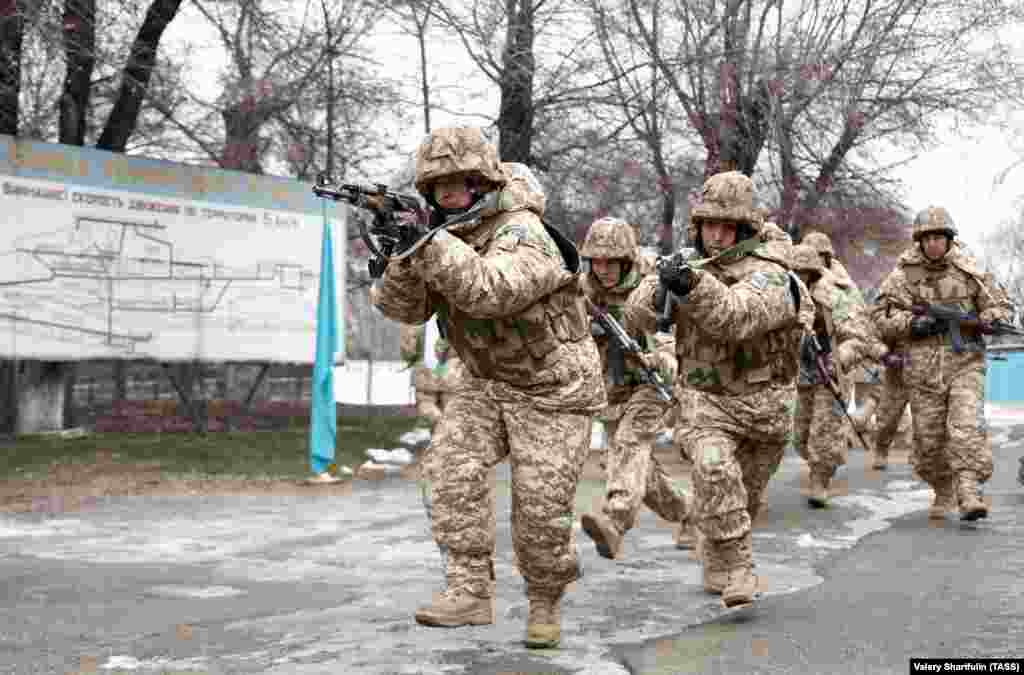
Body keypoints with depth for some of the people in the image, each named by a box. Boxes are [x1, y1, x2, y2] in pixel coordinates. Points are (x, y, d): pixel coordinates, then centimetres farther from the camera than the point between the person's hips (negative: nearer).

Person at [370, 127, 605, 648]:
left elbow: (488, 292, -43)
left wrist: (425, 242, -45)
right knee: (452, 466, -17)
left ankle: (545, 604, 16)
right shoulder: (447, 232, -1)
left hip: (555, 390, -6)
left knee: (541, 510, -8)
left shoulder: (524, 235, -24)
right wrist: (401, 255, -28)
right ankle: (471, 590, -13)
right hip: (489, 384, 6)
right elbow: (403, 307, -9)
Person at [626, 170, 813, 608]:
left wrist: (692, 285, -54)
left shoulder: (768, 275, -18)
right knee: (714, 471, -26)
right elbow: (638, 311, -7)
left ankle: (718, 570, 37)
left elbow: (735, 318, -38)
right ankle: (738, 572, -20)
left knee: (745, 499, 13)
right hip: (714, 401, 2)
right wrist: (662, 286, -29)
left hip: (767, 403, -2)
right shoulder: (697, 270, 1)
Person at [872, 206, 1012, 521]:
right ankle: (942, 491, 27)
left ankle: (968, 495, -17)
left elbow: (1000, 307, 9)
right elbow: (882, 317, 1)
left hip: (965, 359, -1)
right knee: (928, 436, 5)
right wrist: (913, 324, -15)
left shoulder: (969, 271, 2)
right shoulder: (905, 273, 1)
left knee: (967, 427, -17)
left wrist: (983, 320, -13)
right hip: (923, 364, 1)